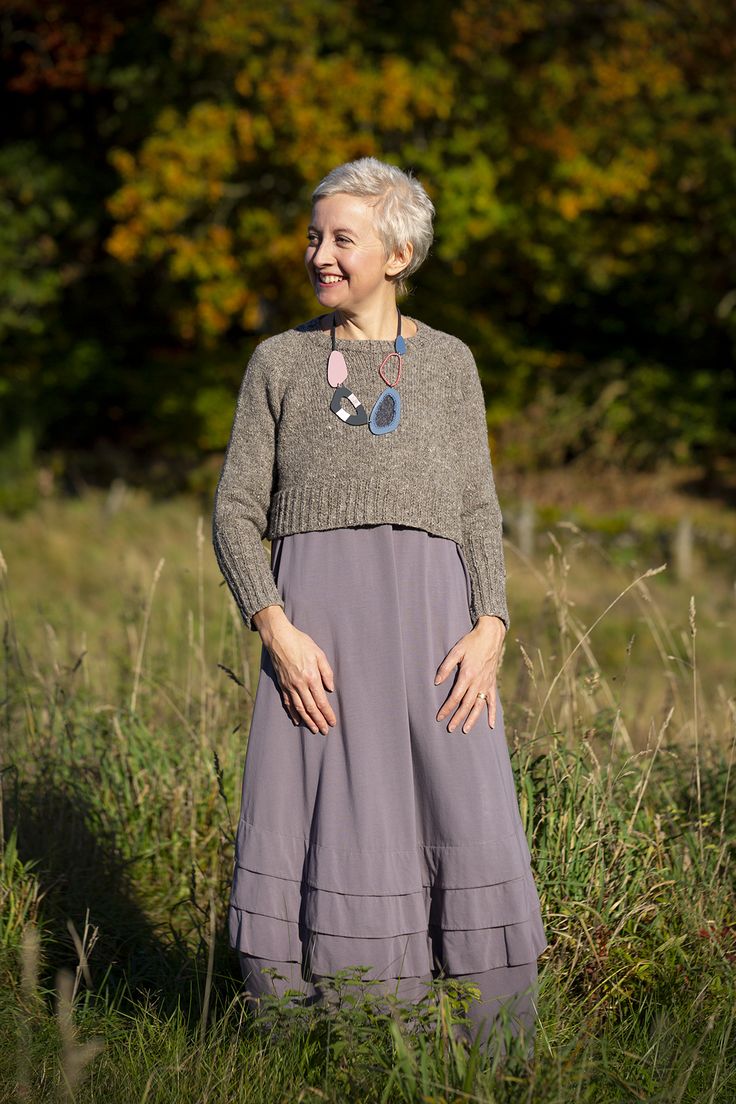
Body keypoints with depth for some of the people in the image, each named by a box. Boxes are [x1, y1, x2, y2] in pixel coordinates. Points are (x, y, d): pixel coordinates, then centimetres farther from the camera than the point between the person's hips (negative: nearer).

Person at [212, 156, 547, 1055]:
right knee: (321, 833, -5)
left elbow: (478, 513, 10)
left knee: (471, 825, -7)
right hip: (315, 616, -1)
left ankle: (496, 1058, 4)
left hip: (432, 613, 1)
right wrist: (275, 631, -10)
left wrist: (491, 629, -7)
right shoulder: (279, 362, 11)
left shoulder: (448, 362, 14)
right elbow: (237, 512, 6)